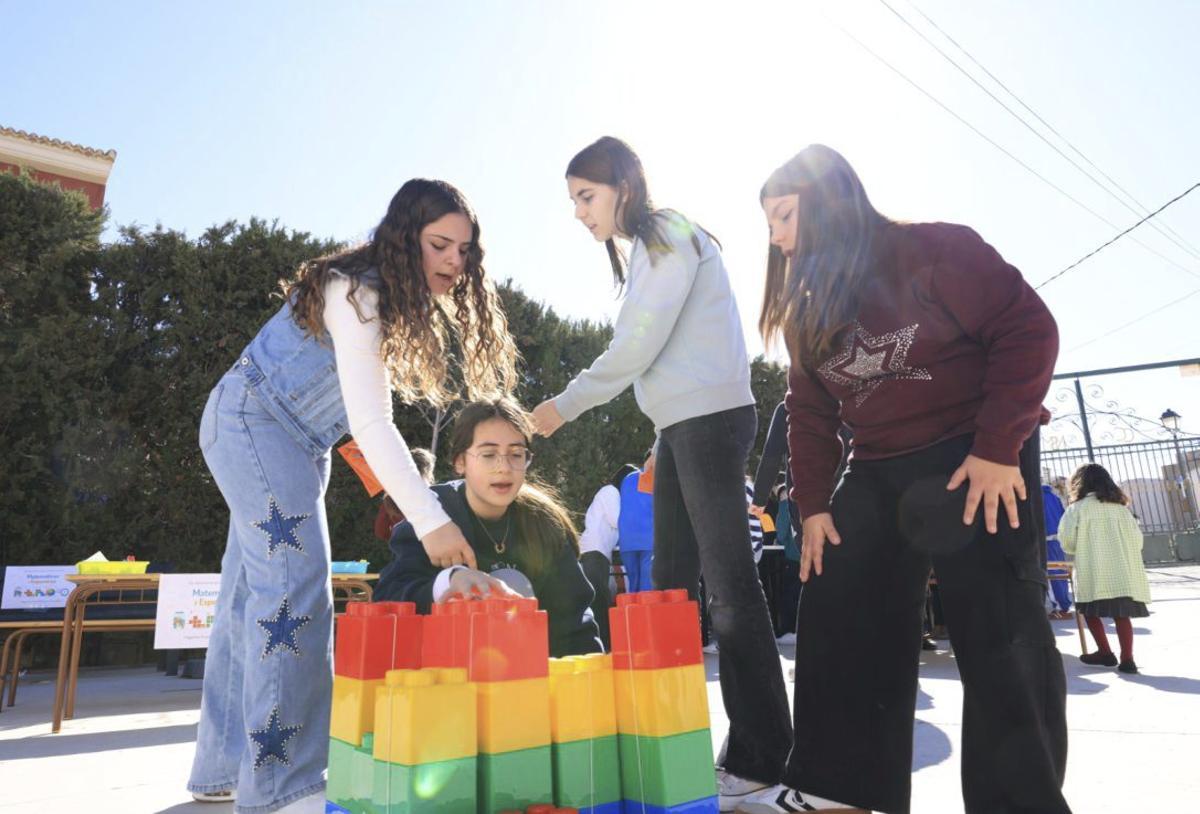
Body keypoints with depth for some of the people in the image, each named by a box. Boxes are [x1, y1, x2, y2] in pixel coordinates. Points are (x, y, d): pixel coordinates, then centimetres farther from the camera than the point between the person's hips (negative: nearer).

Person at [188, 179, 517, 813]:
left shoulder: (408, 305, 4)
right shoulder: (358, 292, -23)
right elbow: (369, 420, -31)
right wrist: (430, 520, -35)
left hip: (298, 441, 9)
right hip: (251, 420, -9)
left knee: (255, 593, 9)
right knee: (295, 589, -17)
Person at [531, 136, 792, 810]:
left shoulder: (670, 235, -5)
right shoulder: (646, 251, 22)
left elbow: (638, 348, -13)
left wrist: (565, 406, -7)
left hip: (711, 416, -9)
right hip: (680, 426, 9)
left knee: (730, 583, -8)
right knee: (672, 584, 9)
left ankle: (763, 756, 2)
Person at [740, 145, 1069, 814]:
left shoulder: (933, 251, -9)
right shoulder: (805, 308, 9)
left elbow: (1027, 329, -13)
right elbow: (809, 415, 11)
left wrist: (998, 448, -19)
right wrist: (813, 504, 3)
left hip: (979, 458, -6)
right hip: (877, 473, 7)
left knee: (999, 632, -8)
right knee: (835, 618, 4)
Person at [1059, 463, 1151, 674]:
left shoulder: (1078, 507, 1)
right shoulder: (1120, 506, 13)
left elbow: (1067, 542, 1)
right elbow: (1137, 538, 12)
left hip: (1095, 571, -4)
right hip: (1124, 571, 4)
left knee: (1091, 611, 10)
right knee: (1121, 614, 7)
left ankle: (1105, 653, 10)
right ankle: (1127, 658, -1)